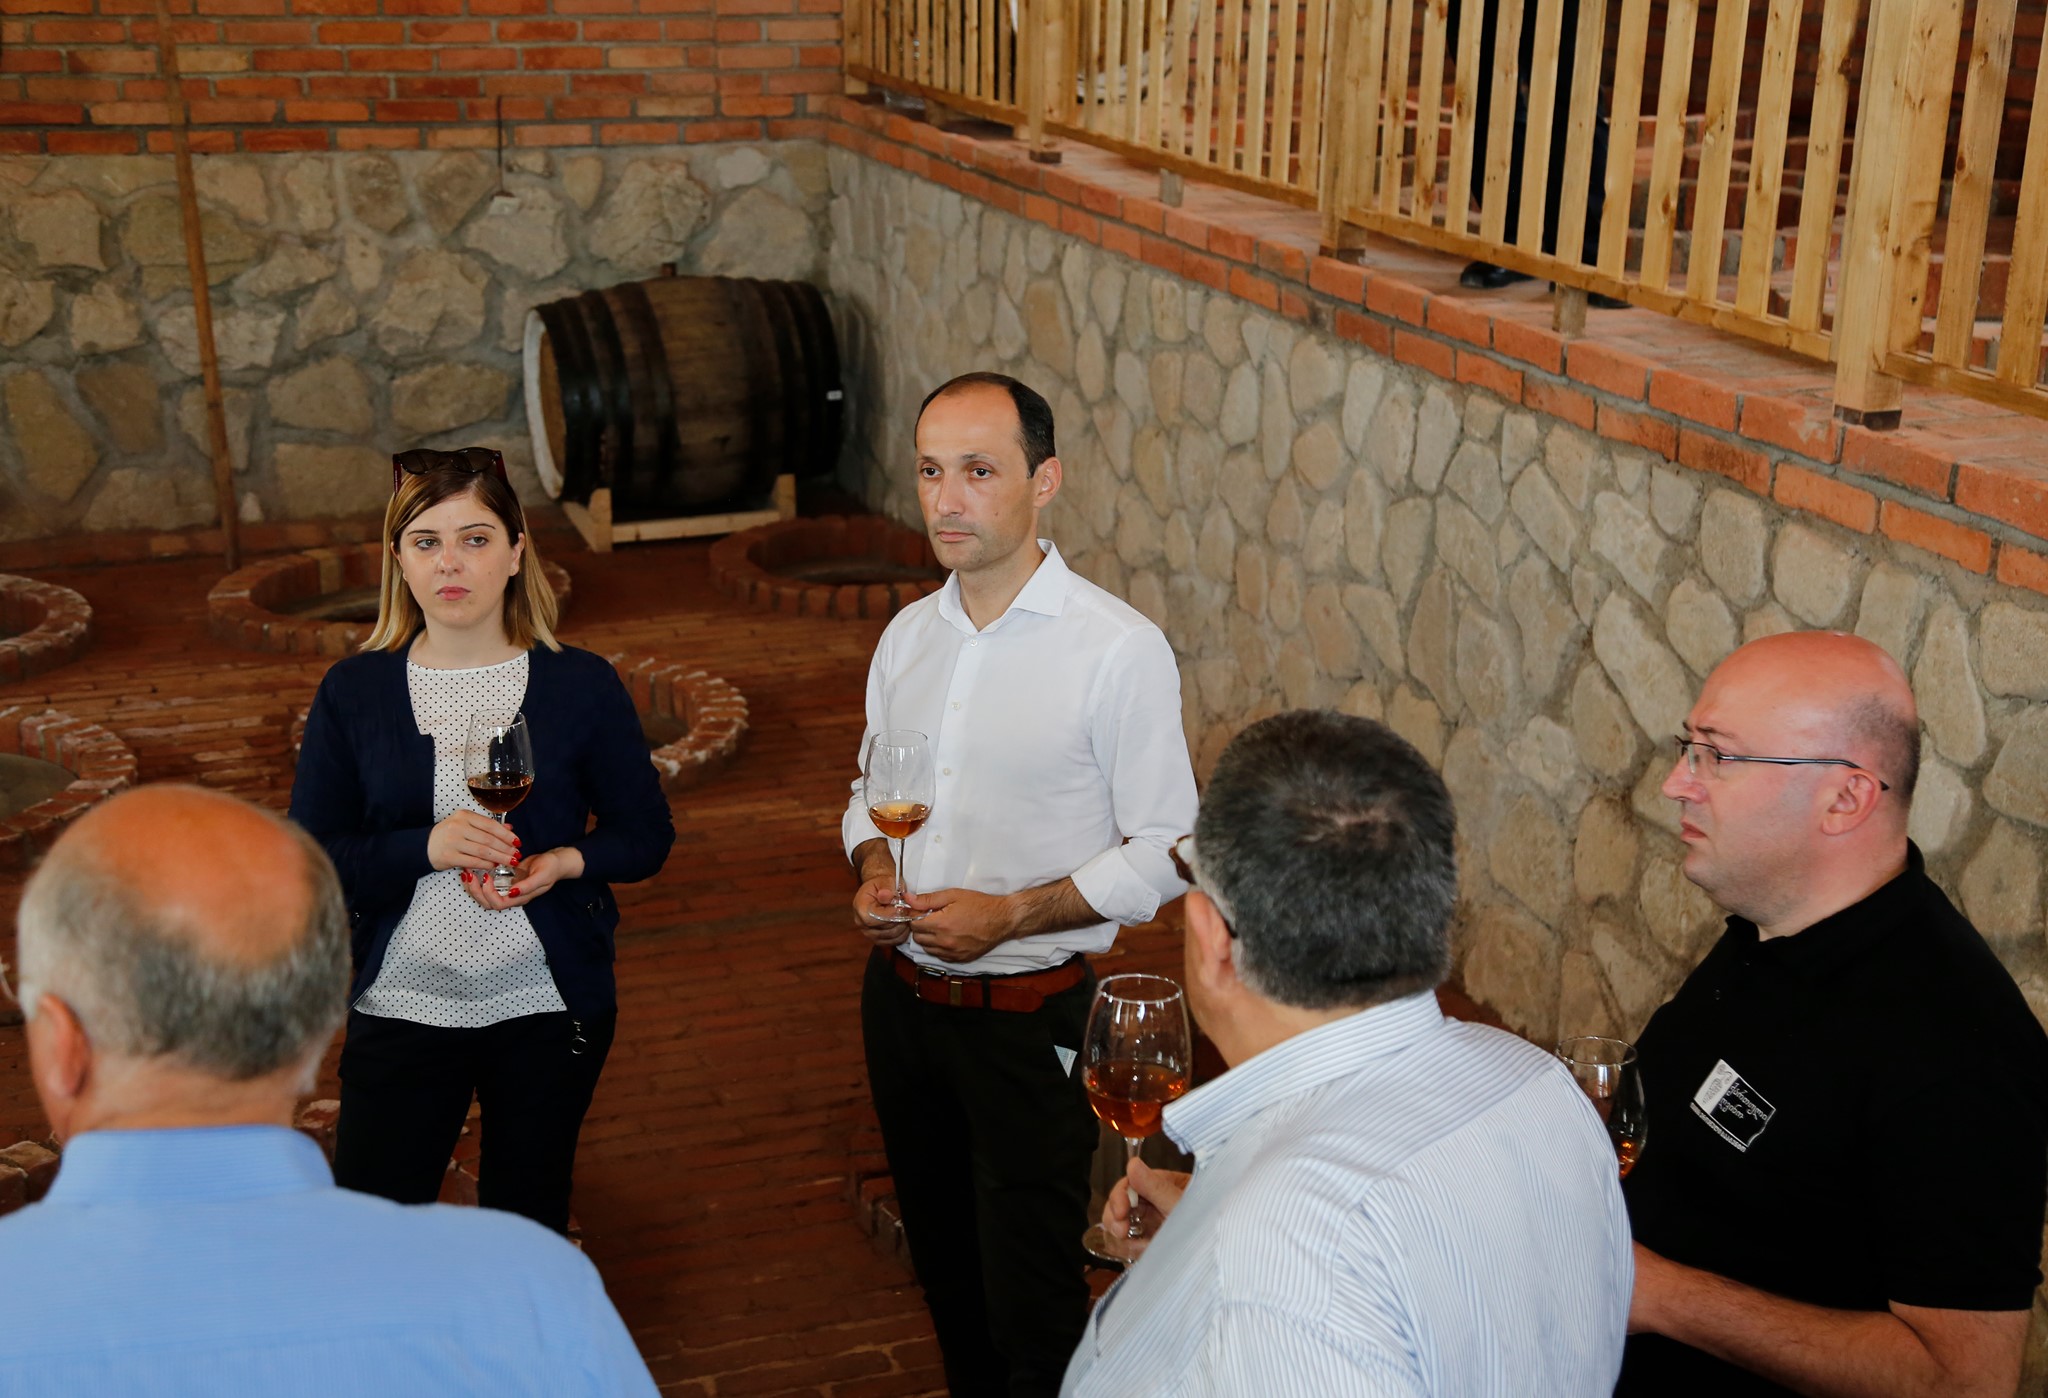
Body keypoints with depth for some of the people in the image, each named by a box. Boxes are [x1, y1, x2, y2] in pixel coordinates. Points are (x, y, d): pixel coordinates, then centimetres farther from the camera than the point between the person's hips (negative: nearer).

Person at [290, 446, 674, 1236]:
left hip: (548, 1012, 0)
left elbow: (647, 837, 2)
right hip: (401, 1010, 0)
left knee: (529, 1227, 15)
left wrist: (564, 861, -18)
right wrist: (425, 848, -21)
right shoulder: (353, 692, -2)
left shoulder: (581, 685, -3)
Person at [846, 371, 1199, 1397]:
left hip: (1027, 1014, -6)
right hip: (901, 995, 6)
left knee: (1031, 1301, 2)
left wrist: (1010, 913, -22)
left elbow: (1166, 850, -14)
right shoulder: (909, 633, 4)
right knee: (944, 1268, 22)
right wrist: (873, 870, -5)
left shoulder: (1120, 649, -15)